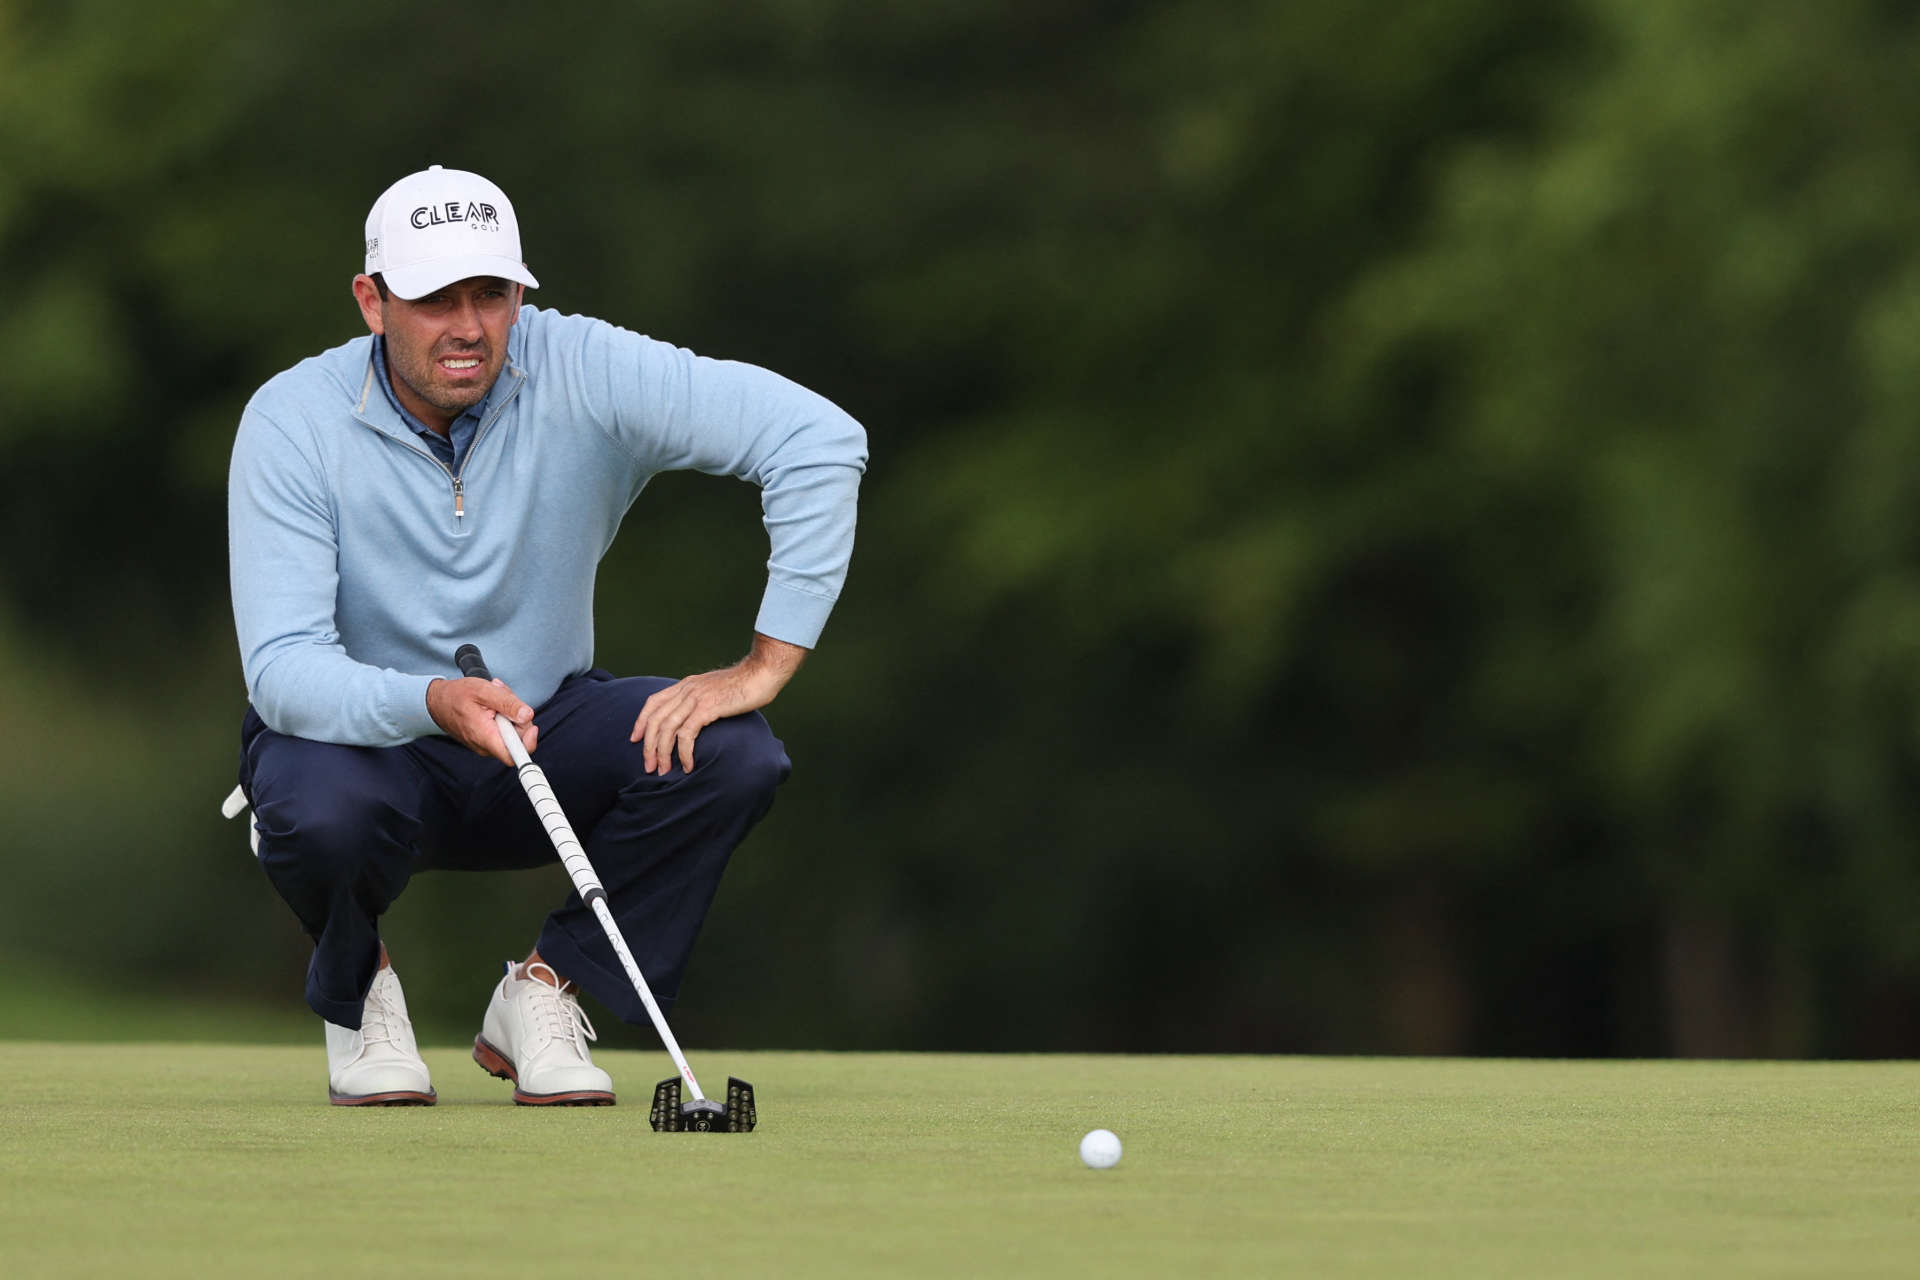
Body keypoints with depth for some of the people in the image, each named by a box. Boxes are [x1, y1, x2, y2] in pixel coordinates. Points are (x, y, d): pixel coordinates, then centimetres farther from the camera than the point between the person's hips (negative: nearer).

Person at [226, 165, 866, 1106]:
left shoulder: (582, 374, -18)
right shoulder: (294, 421, -20)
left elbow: (820, 439, -22)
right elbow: (283, 669, -27)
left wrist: (767, 665, -26)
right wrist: (435, 704, -47)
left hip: (540, 735, 2)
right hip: (361, 739, -2)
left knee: (731, 755, -25)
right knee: (320, 812, -38)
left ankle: (542, 992, -2)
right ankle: (356, 988, 0)